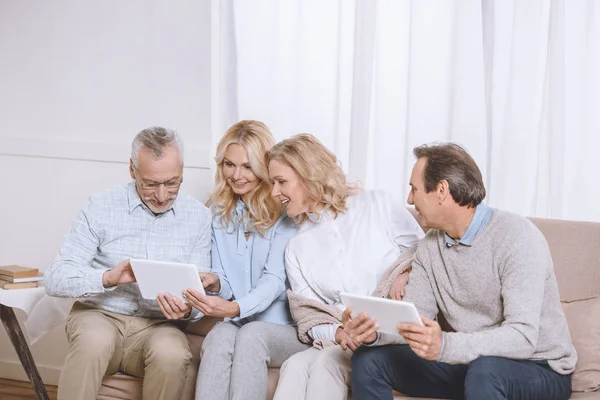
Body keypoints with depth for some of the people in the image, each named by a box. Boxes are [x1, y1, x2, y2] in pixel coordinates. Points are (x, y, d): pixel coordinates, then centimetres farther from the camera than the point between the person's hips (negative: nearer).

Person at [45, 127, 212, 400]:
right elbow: (55, 279, -7)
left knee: (172, 354, -33)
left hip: (157, 324, 2)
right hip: (99, 315, -1)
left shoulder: (199, 217, 3)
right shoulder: (101, 207, -2)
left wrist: (187, 310, -21)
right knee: (95, 341, -36)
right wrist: (108, 278, -26)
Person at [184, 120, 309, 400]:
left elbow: (275, 280, -13)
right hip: (235, 323, 3)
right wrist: (215, 282, -14)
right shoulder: (218, 210, 12)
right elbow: (223, 276, 12)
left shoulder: (285, 211, -4)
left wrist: (235, 308, -32)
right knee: (220, 336, -32)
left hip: (285, 327, -3)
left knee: (252, 335, -35)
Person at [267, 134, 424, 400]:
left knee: (327, 362, -31)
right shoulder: (296, 247, 13)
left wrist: (405, 275, -15)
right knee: (295, 366, -29)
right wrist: (337, 333, -17)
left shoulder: (378, 205, 3)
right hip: (340, 342, 3)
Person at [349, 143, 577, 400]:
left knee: (484, 371, -38)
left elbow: (523, 337, -29)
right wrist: (375, 331, -22)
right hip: (469, 362, 6)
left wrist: (445, 346, -43)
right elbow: (412, 318, 0)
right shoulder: (430, 247, 4)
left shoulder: (517, 237, -20)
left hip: (539, 369, -6)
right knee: (369, 359, -7)